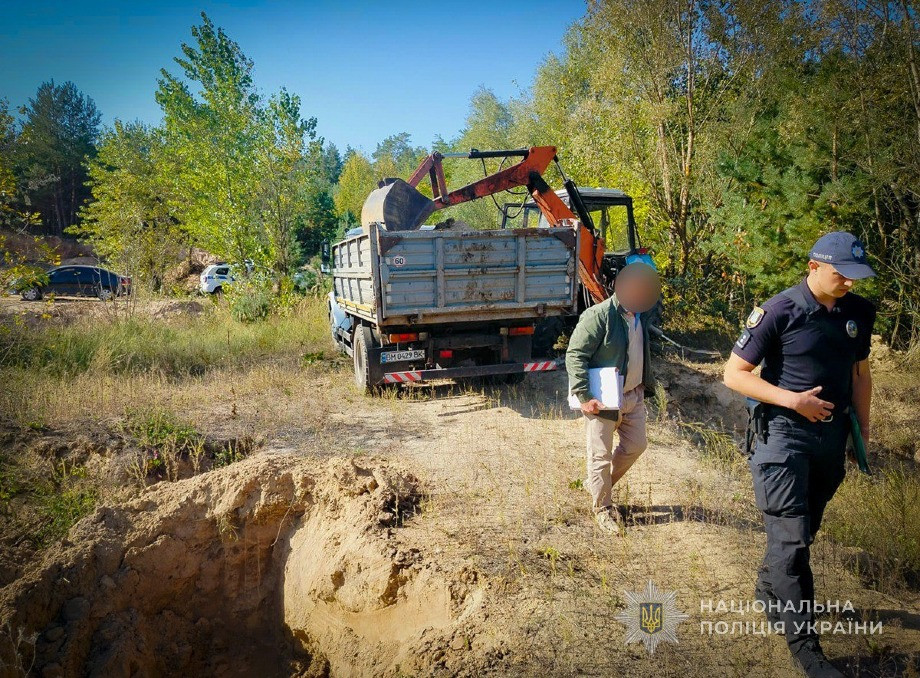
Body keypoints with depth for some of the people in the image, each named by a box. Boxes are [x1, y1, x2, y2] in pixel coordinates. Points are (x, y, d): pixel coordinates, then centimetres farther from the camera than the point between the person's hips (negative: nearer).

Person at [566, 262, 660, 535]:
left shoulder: (639, 315, 5)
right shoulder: (599, 315, -21)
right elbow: (575, 354, -23)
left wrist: (647, 384, 20)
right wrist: (584, 396, -26)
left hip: (633, 396, 8)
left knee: (636, 445, 17)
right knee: (601, 455, 3)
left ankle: (601, 484, 38)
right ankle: (603, 507, 22)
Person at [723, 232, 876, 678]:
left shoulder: (860, 312, 3)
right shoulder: (779, 311, -14)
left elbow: (860, 373, 17)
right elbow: (734, 374, -12)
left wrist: (863, 428, 14)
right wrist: (793, 400, -20)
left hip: (832, 435, 6)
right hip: (784, 434, -6)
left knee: (805, 531, 18)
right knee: (790, 539, -5)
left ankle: (768, 591, 41)